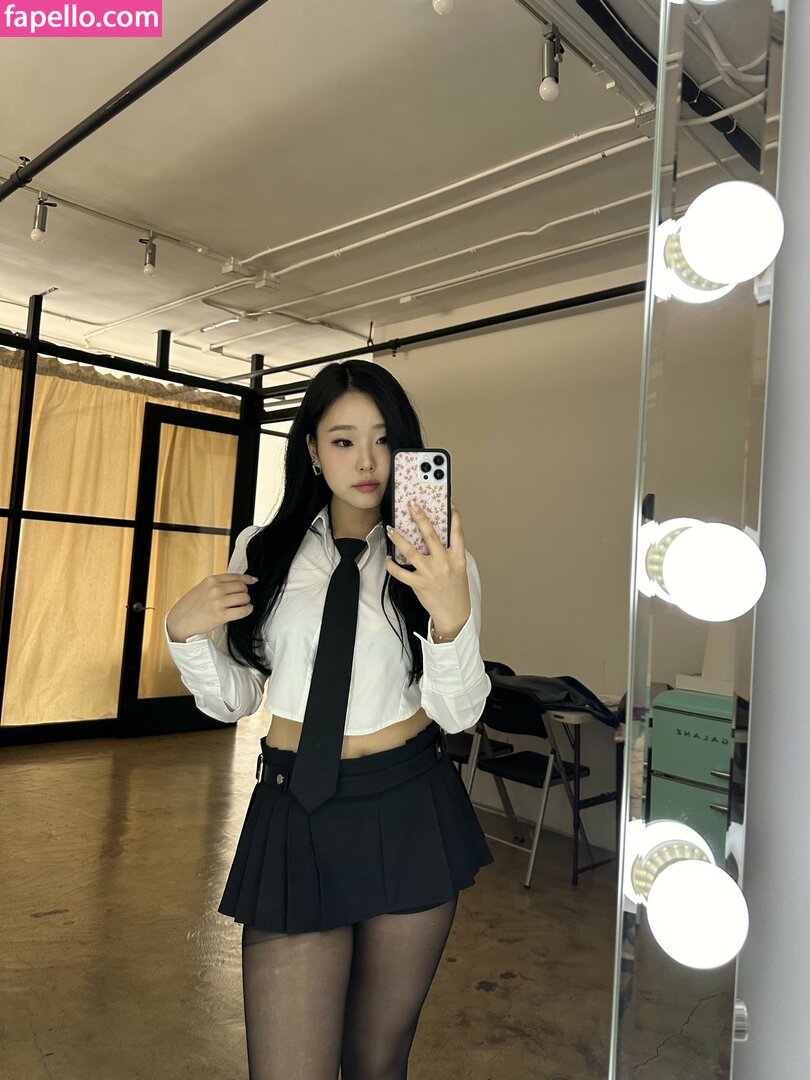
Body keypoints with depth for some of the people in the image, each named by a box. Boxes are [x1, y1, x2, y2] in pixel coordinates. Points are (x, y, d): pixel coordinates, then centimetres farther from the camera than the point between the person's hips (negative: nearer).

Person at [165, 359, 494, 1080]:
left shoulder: (439, 561, -3)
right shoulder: (264, 552, 3)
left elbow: (457, 714, -9)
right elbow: (232, 702, 8)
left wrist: (451, 614, -27)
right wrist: (185, 631, -11)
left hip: (410, 815, 0)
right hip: (295, 815, 1)